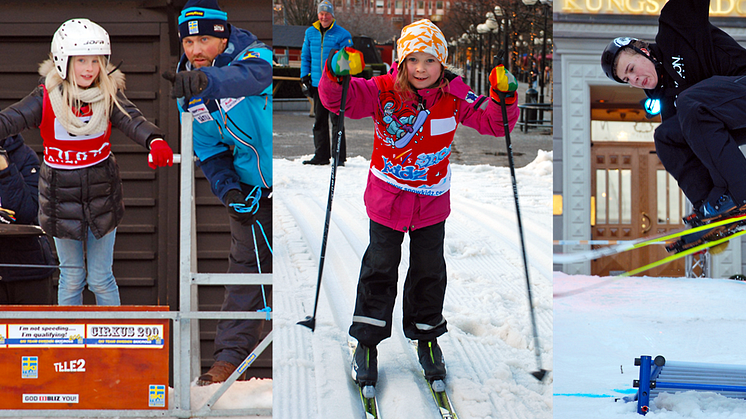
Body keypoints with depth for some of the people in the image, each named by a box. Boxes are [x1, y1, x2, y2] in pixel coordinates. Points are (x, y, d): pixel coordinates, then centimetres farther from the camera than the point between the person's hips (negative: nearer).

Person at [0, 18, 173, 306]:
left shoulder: (109, 95, -7)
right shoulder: (47, 98, -10)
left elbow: (131, 119, -24)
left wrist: (154, 141, -46)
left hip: (102, 196, 1)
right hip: (61, 199, 0)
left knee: (101, 279, 7)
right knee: (71, 277, 11)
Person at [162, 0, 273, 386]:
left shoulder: (253, 54, -19)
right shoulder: (189, 93, -1)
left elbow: (254, 76, -46)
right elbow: (208, 150, 6)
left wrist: (204, 80, -64)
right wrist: (228, 190, -11)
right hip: (251, 187, 4)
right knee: (247, 263, 1)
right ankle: (230, 356, 6)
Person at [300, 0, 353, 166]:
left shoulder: (342, 34, -4)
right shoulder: (310, 33, 10)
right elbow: (305, 56, 17)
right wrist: (304, 77, 8)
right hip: (317, 84, 5)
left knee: (336, 121, -5)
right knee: (319, 121, 10)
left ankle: (339, 156, -1)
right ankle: (321, 155, 18)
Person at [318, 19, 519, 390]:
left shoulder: (454, 98, -8)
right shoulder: (383, 91, -15)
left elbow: (493, 122, -6)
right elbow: (340, 99, -25)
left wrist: (503, 97, -26)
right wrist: (337, 76, -46)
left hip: (432, 201, 2)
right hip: (387, 197, -2)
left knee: (430, 272, 13)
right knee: (380, 269, 6)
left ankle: (426, 337, 33)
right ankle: (367, 342, 19)